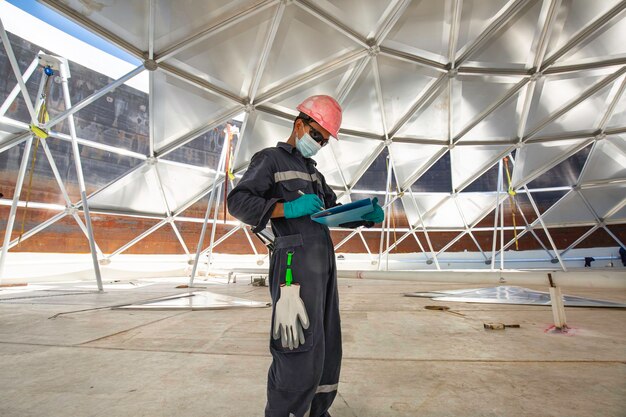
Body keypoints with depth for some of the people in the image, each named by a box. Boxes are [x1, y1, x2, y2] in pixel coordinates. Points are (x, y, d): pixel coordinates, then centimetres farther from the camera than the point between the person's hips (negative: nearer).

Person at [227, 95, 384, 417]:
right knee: (299, 353, -6)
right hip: (295, 261, -8)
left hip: (324, 260, 9)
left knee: (327, 345, 14)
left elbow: (334, 209, 24)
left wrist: (368, 216, 6)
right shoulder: (270, 158, 3)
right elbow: (238, 201, -9)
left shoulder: (312, 170, 26)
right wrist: (288, 208, -20)